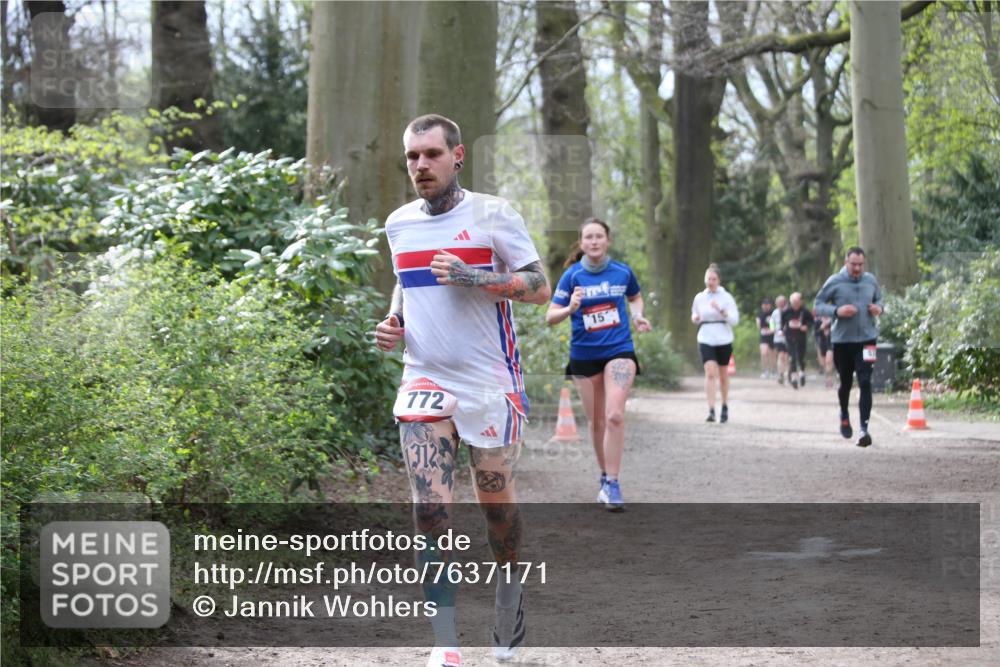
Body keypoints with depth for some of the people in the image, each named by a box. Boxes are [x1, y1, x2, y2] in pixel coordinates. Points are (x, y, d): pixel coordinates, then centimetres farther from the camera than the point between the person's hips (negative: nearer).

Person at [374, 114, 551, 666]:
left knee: (497, 504, 8)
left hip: (490, 382, -3)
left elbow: (539, 288, -9)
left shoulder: (491, 214, -6)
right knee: (430, 509, -12)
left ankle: (509, 601, 37)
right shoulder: (399, 223, 9)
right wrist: (393, 322, 7)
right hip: (425, 379, 3)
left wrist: (473, 275, -21)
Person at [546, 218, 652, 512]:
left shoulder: (623, 272, 0)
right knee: (596, 421, 10)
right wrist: (570, 308, -28)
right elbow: (550, 317, -8)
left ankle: (612, 484, -14)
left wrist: (638, 316, 0)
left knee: (614, 415, -18)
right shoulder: (572, 276, -5)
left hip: (619, 350, -1)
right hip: (584, 355, 1)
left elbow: (635, 298, 21)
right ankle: (605, 476, 30)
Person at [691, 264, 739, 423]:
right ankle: (711, 411, -20)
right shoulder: (699, 298, 5)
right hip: (706, 340, 1)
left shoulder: (726, 297, -2)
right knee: (710, 373, -15)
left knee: (723, 375, 11)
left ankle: (725, 408, 30)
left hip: (723, 340, -1)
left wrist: (720, 310, -23)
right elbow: (695, 315, 22)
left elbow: (734, 320, -9)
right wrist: (695, 318, -2)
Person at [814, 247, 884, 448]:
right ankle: (844, 416, 45)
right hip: (842, 339, 0)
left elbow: (879, 299, 21)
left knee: (865, 383, -12)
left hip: (866, 338, 0)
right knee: (845, 382, 15)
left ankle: (864, 429, -14)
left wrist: (879, 308, -3)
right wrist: (837, 311, -18)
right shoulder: (834, 282, -4)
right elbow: (818, 305, -1)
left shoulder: (871, 281, 4)